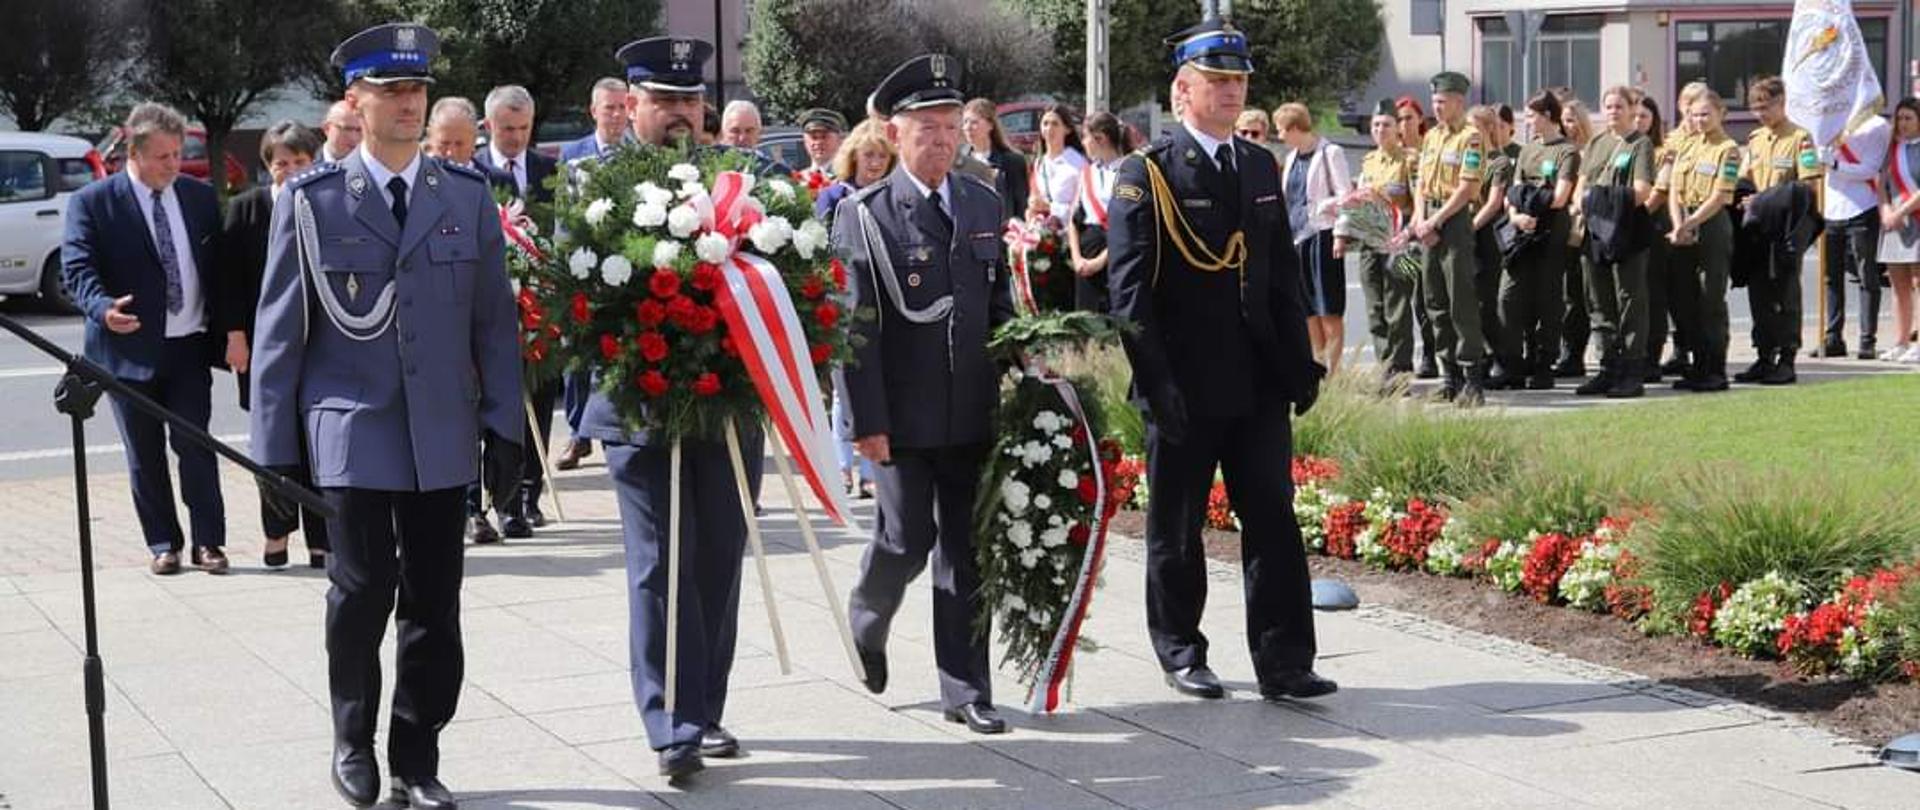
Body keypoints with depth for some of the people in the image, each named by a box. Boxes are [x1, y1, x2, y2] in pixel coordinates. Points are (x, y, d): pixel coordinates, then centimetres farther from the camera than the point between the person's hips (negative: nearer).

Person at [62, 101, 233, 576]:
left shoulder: (200, 198, 7)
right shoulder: (92, 203, -4)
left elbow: (221, 267, 9)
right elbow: (77, 268, -12)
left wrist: (233, 328, -2)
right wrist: (103, 308, -33)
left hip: (190, 346, 2)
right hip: (130, 348, -1)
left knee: (195, 447, -1)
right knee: (145, 456, 6)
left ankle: (208, 542, 8)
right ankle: (163, 544, 17)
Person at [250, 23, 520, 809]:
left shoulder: (468, 196, 6)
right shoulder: (312, 199, 1)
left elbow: (494, 318, 7)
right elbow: (280, 329, 2)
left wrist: (504, 422, 1)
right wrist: (276, 445, -1)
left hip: (442, 433, 2)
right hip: (351, 429, -2)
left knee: (433, 602, 6)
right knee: (363, 587, -6)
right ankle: (353, 741, 18)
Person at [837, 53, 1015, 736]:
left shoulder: (985, 205, 9)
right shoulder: (864, 215, -7)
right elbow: (854, 327, -10)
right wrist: (866, 421, -14)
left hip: (973, 415, 4)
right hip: (902, 418, -4)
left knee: (967, 551, 6)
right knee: (907, 540, -1)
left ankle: (965, 690, 14)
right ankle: (865, 624, 32)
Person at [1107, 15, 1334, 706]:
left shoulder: (1262, 168, 12)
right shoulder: (1147, 174, -7)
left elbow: (1284, 277, 16)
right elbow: (1131, 288, -11)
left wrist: (1300, 363, 9)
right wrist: (1157, 383, -16)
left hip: (1258, 383, 5)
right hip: (1184, 388, -5)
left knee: (1273, 522, 2)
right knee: (1176, 529, 8)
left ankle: (1283, 664, 5)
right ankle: (1181, 655, 22)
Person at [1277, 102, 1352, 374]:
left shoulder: (1330, 153, -4)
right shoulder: (1291, 158, 17)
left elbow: (1344, 194, -9)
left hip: (1322, 233, -7)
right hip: (1296, 236, 7)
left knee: (1329, 310, -5)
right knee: (1307, 310, 8)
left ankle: (1333, 369, -4)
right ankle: (1317, 365, 13)